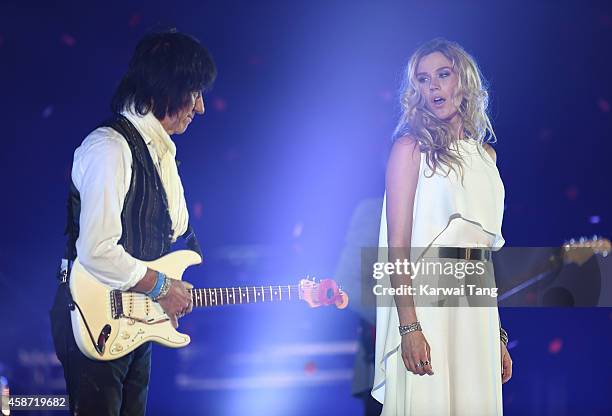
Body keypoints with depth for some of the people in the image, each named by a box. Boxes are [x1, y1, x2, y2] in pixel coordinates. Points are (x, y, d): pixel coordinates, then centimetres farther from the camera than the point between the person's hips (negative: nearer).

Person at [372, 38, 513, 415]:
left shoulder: (485, 155, 16)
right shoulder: (412, 147, -1)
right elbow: (397, 245, -10)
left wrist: (499, 336, 13)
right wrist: (409, 326, -20)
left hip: (477, 303, 5)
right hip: (426, 291, -5)